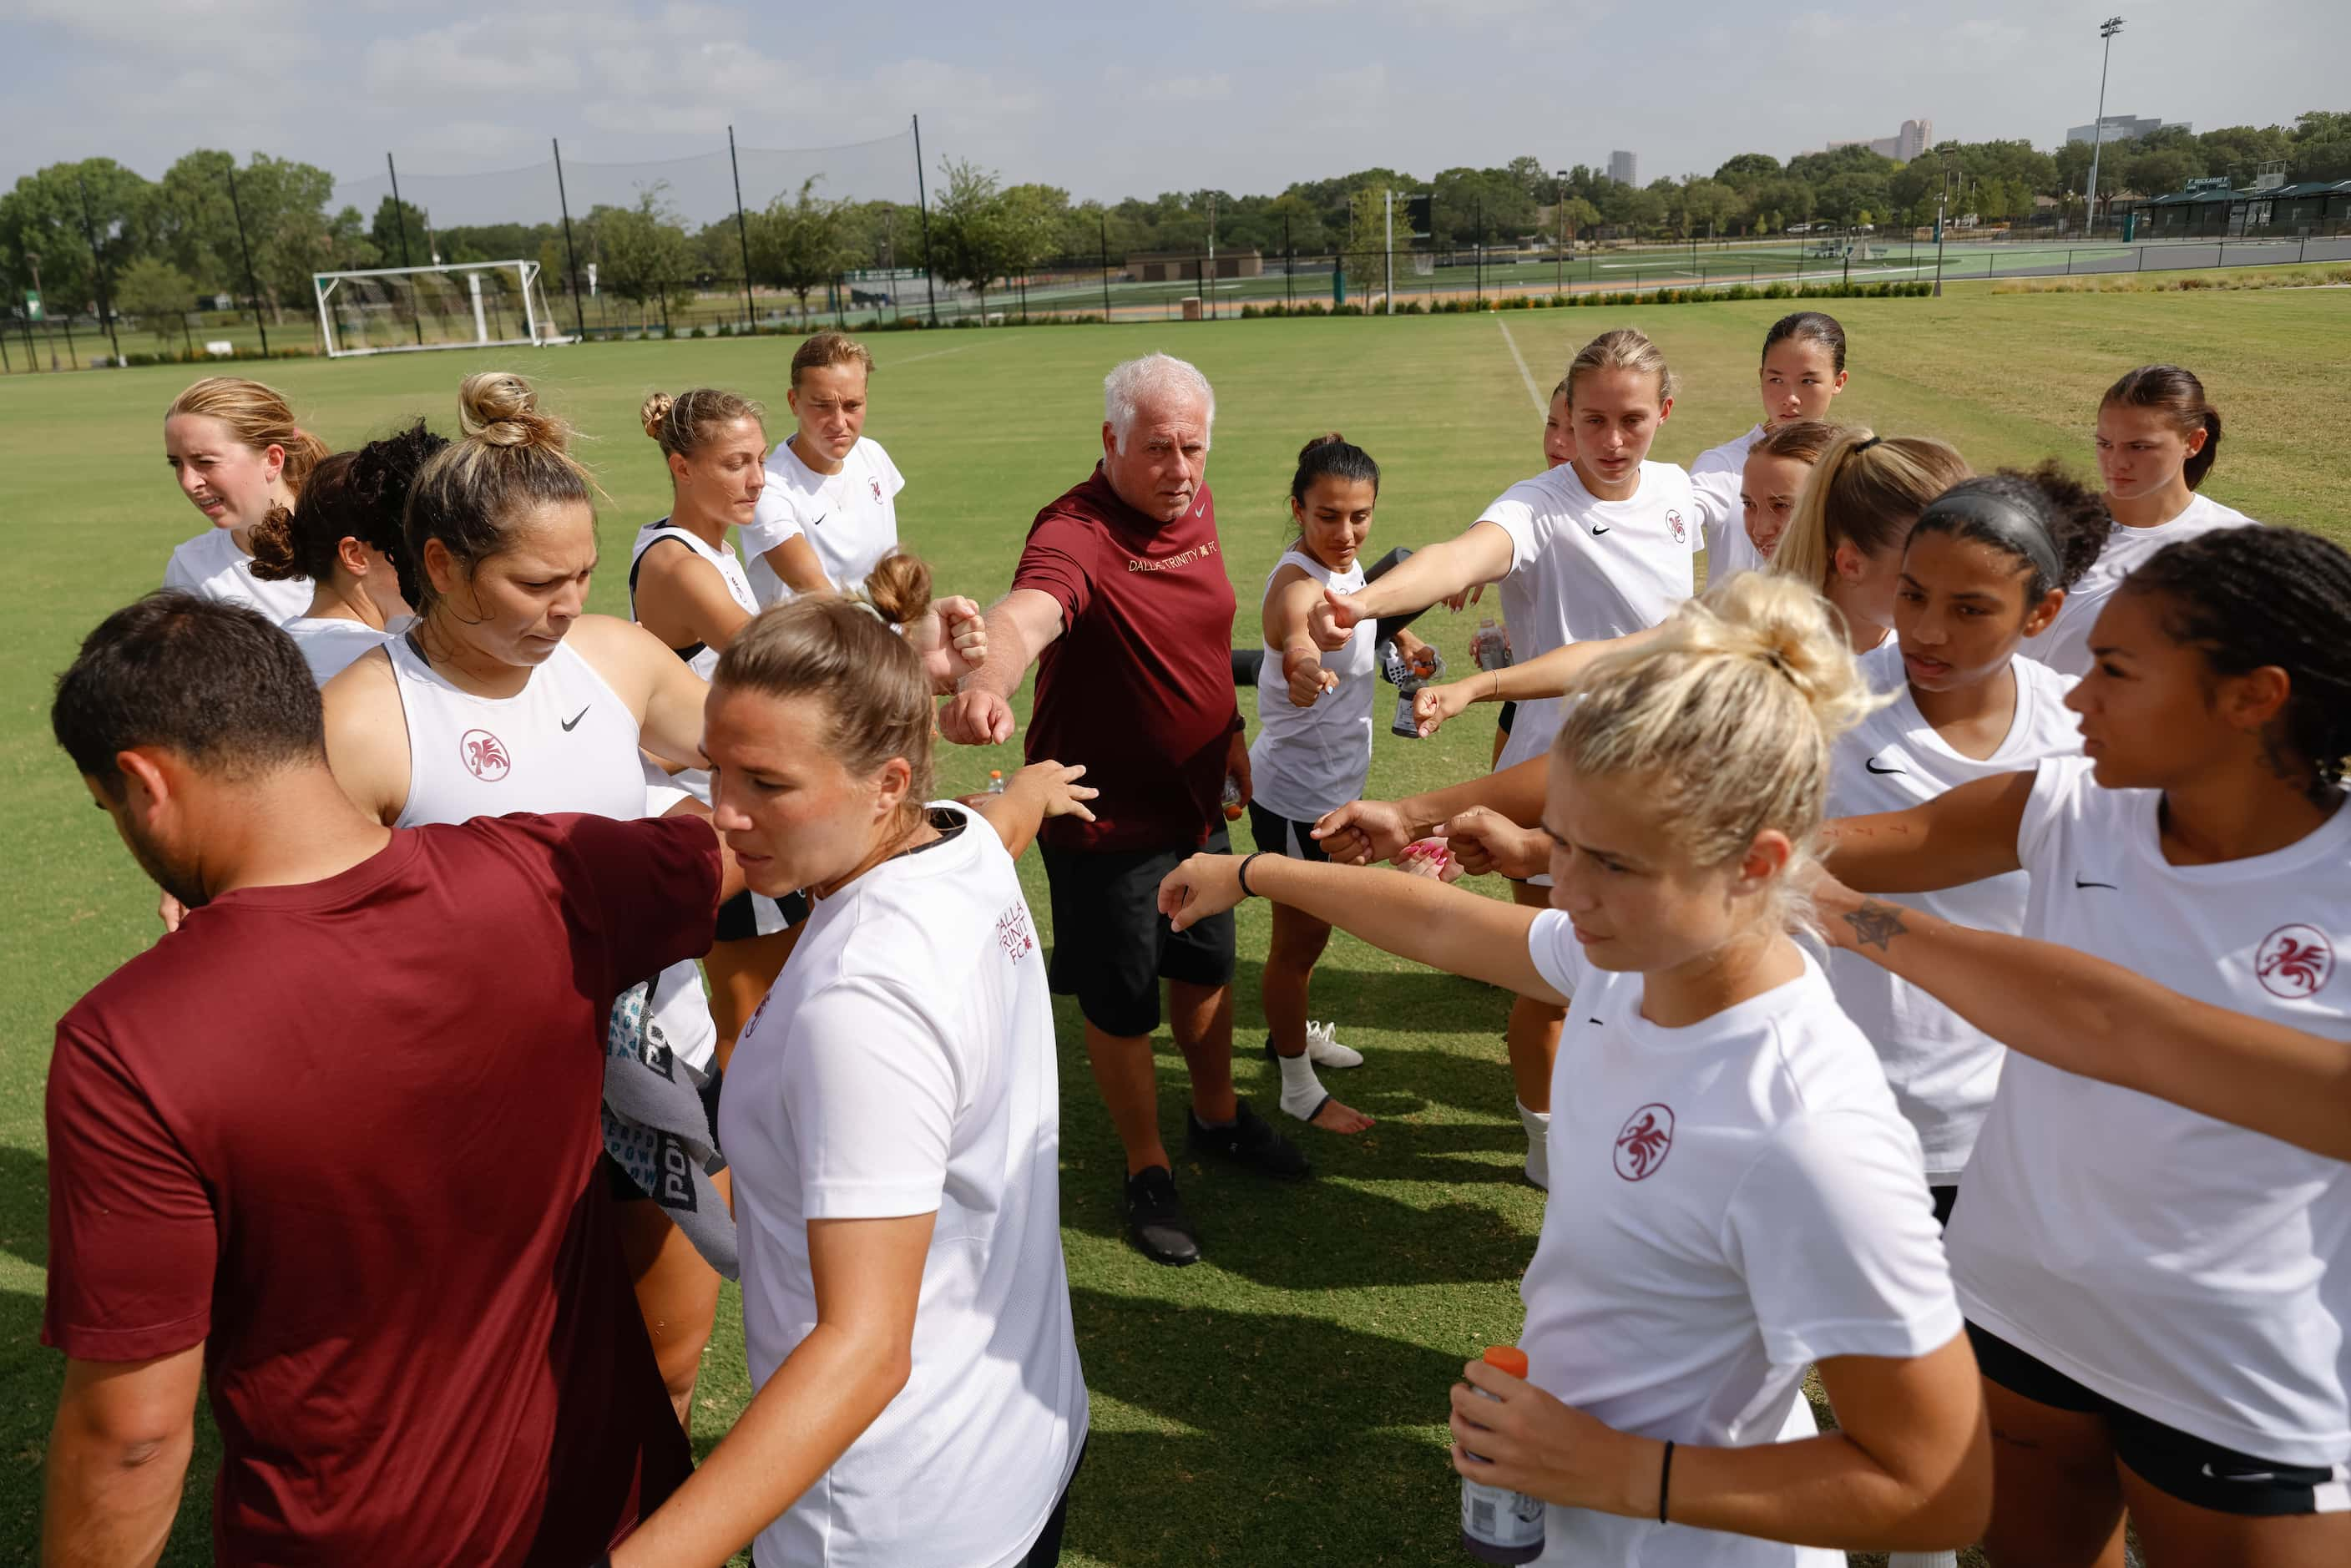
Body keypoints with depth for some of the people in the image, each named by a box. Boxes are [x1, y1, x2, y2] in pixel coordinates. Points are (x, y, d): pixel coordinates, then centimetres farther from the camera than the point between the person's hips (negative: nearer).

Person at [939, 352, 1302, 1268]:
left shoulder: (1196, 506, 0)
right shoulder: (1075, 535, -26)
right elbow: (1025, 613, -49)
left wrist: (1228, 728, 20)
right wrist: (987, 683, -70)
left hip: (1197, 802, 7)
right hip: (1106, 821, -7)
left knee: (1205, 968, 24)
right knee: (1121, 1003, 9)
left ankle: (1218, 1119, 49)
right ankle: (1148, 1173, 32)